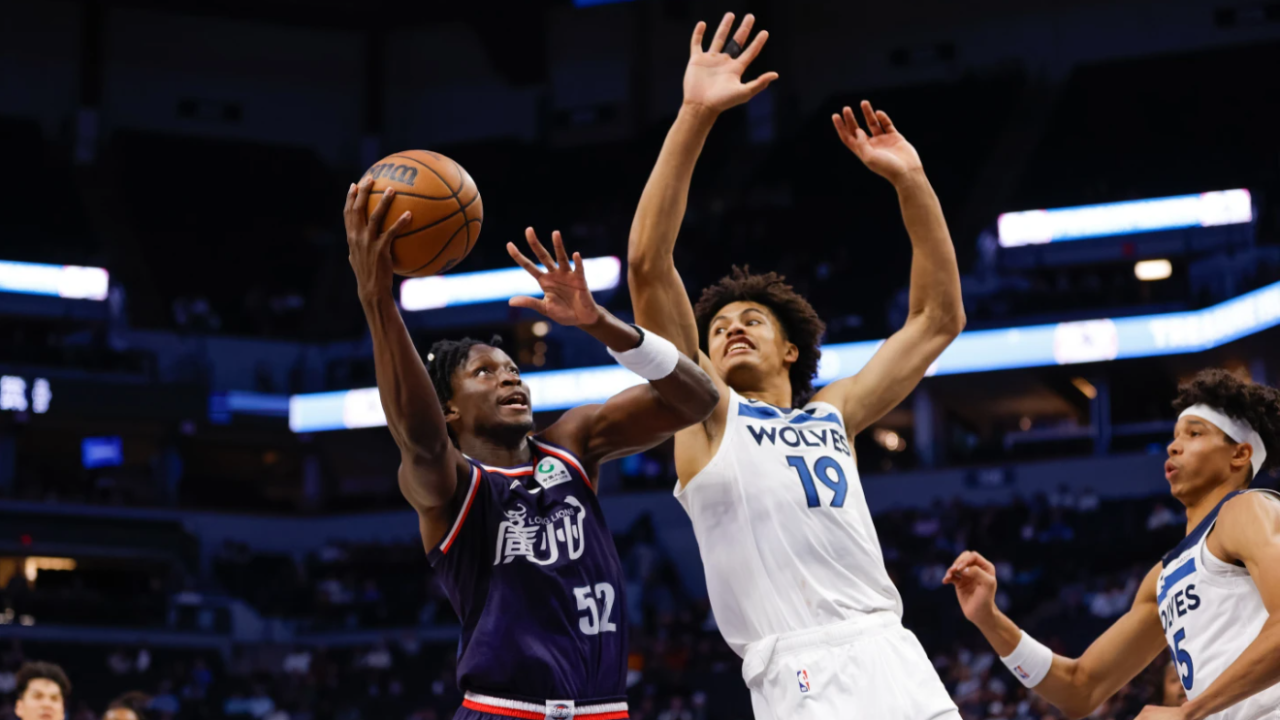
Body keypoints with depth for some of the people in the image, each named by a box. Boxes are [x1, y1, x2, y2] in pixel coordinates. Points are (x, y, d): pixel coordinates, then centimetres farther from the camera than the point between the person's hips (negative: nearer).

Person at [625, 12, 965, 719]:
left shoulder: (832, 416, 26)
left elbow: (939, 319, 30)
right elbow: (647, 263, 3)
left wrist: (910, 182, 21)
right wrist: (695, 116, -2)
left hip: (898, 660, 5)